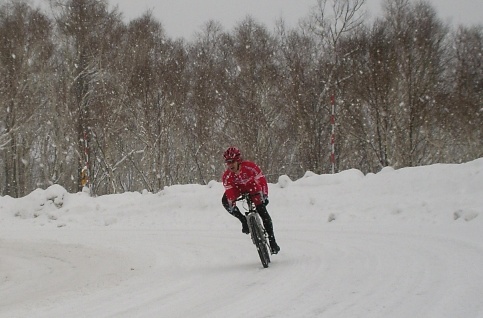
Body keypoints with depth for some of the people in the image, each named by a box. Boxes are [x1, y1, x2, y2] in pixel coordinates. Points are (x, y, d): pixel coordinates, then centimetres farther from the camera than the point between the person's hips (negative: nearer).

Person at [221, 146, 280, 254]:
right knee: (225, 201, -26)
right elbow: (229, 190, -26)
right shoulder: (227, 176, -25)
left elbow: (261, 179, -28)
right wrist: (231, 204, -41)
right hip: (238, 188, 3)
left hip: (253, 187, -2)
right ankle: (244, 221, -8)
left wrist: (264, 195, -35)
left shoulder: (250, 166, -33)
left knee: (263, 212, -13)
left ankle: (272, 241, -5)